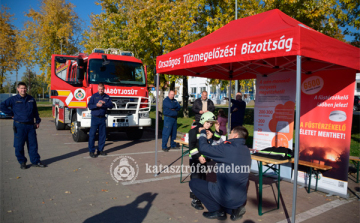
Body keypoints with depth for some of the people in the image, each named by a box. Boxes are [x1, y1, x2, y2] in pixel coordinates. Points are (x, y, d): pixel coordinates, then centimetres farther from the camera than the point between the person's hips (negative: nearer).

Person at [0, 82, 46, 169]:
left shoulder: (31, 99, 10)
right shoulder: (13, 99, 0)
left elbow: (35, 111, 17)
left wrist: (37, 121, 12)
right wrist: (11, 113, -2)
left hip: (31, 125, 3)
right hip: (19, 126, -2)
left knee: (33, 144, 5)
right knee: (19, 145, 3)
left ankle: (35, 162, 12)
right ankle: (22, 162, 17)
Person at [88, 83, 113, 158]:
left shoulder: (107, 97, 9)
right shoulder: (94, 96, 2)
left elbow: (111, 106, 0)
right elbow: (89, 106, -4)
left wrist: (104, 103, -16)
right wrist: (96, 105, -20)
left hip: (103, 118, 3)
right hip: (95, 118, -3)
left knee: (102, 135, 7)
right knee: (92, 134, -3)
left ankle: (100, 150, 19)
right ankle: (91, 151, 4)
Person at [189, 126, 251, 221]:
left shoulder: (228, 149, -20)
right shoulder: (246, 151, 3)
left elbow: (203, 148, -15)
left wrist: (203, 133, 3)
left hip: (227, 197, -7)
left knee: (193, 183, 4)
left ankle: (218, 210, 6)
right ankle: (236, 208, 12)